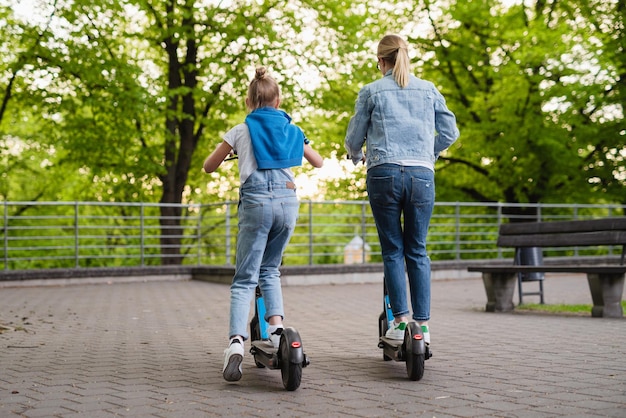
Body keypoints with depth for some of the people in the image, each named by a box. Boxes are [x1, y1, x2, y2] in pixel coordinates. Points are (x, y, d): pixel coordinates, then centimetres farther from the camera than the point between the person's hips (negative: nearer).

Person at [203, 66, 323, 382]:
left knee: (245, 279, -4)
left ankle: (236, 341, -22)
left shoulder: (241, 130, 10)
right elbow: (318, 162, 30)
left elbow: (209, 167, 15)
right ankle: (276, 325, 3)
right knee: (269, 269, 21)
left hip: (256, 202, -3)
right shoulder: (292, 130, 18)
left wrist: (229, 153, 34)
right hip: (288, 200, 3)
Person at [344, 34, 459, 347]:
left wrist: (357, 156, 30)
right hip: (422, 175, 2)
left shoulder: (371, 92, 5)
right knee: (417, 251, 8)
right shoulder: (429, 89, 12)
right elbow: (450, 132, 11)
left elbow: (354, 138, 9)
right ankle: (423, 323, 5)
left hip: (384, 173, -2)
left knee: (392, 251, 4)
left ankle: (400, 320, 0)